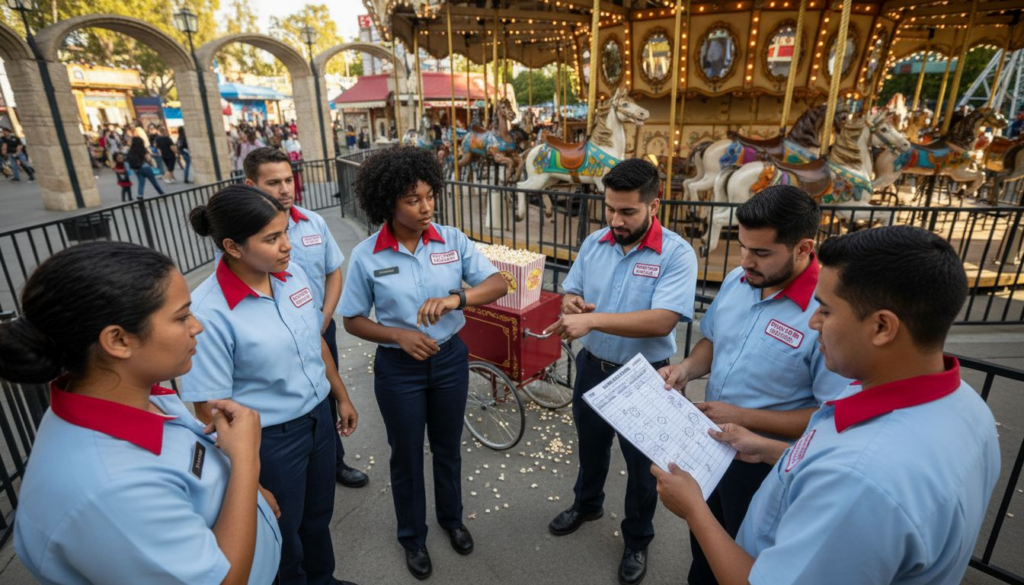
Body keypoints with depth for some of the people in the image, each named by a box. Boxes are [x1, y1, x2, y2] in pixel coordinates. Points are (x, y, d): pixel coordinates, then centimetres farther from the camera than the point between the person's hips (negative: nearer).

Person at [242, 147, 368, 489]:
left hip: (320, 331, 4)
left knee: (327, 402, 21)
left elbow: (334, 273, 5)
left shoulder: (314, 223, -4)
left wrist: (322, 324, -4)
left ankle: (333, 462, 44)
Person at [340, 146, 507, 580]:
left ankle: (451, 518, 51)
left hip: (450, 359, 2)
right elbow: (353, 320, -5)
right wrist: (399, 335, -22)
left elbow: (498, 284, -13)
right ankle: (412, 536, 44)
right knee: (407, 456, 17)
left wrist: (457, 297, -32)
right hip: (398, 369, -2)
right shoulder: (366, 256, -13)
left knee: (447, 447, 22)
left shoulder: (452, 240, -9)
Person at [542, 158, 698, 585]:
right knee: (591, 444, 27)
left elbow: (662, 321, -31)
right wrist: (570, 304, -21)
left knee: (641, 462, 16)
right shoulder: (593, 243, -4)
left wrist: (593, 319, -39)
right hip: (592, 366, 5)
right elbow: (571, 291, 4)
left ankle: (637, 540, 42)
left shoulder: (677, 253, -20)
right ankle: (587, 504, 55)